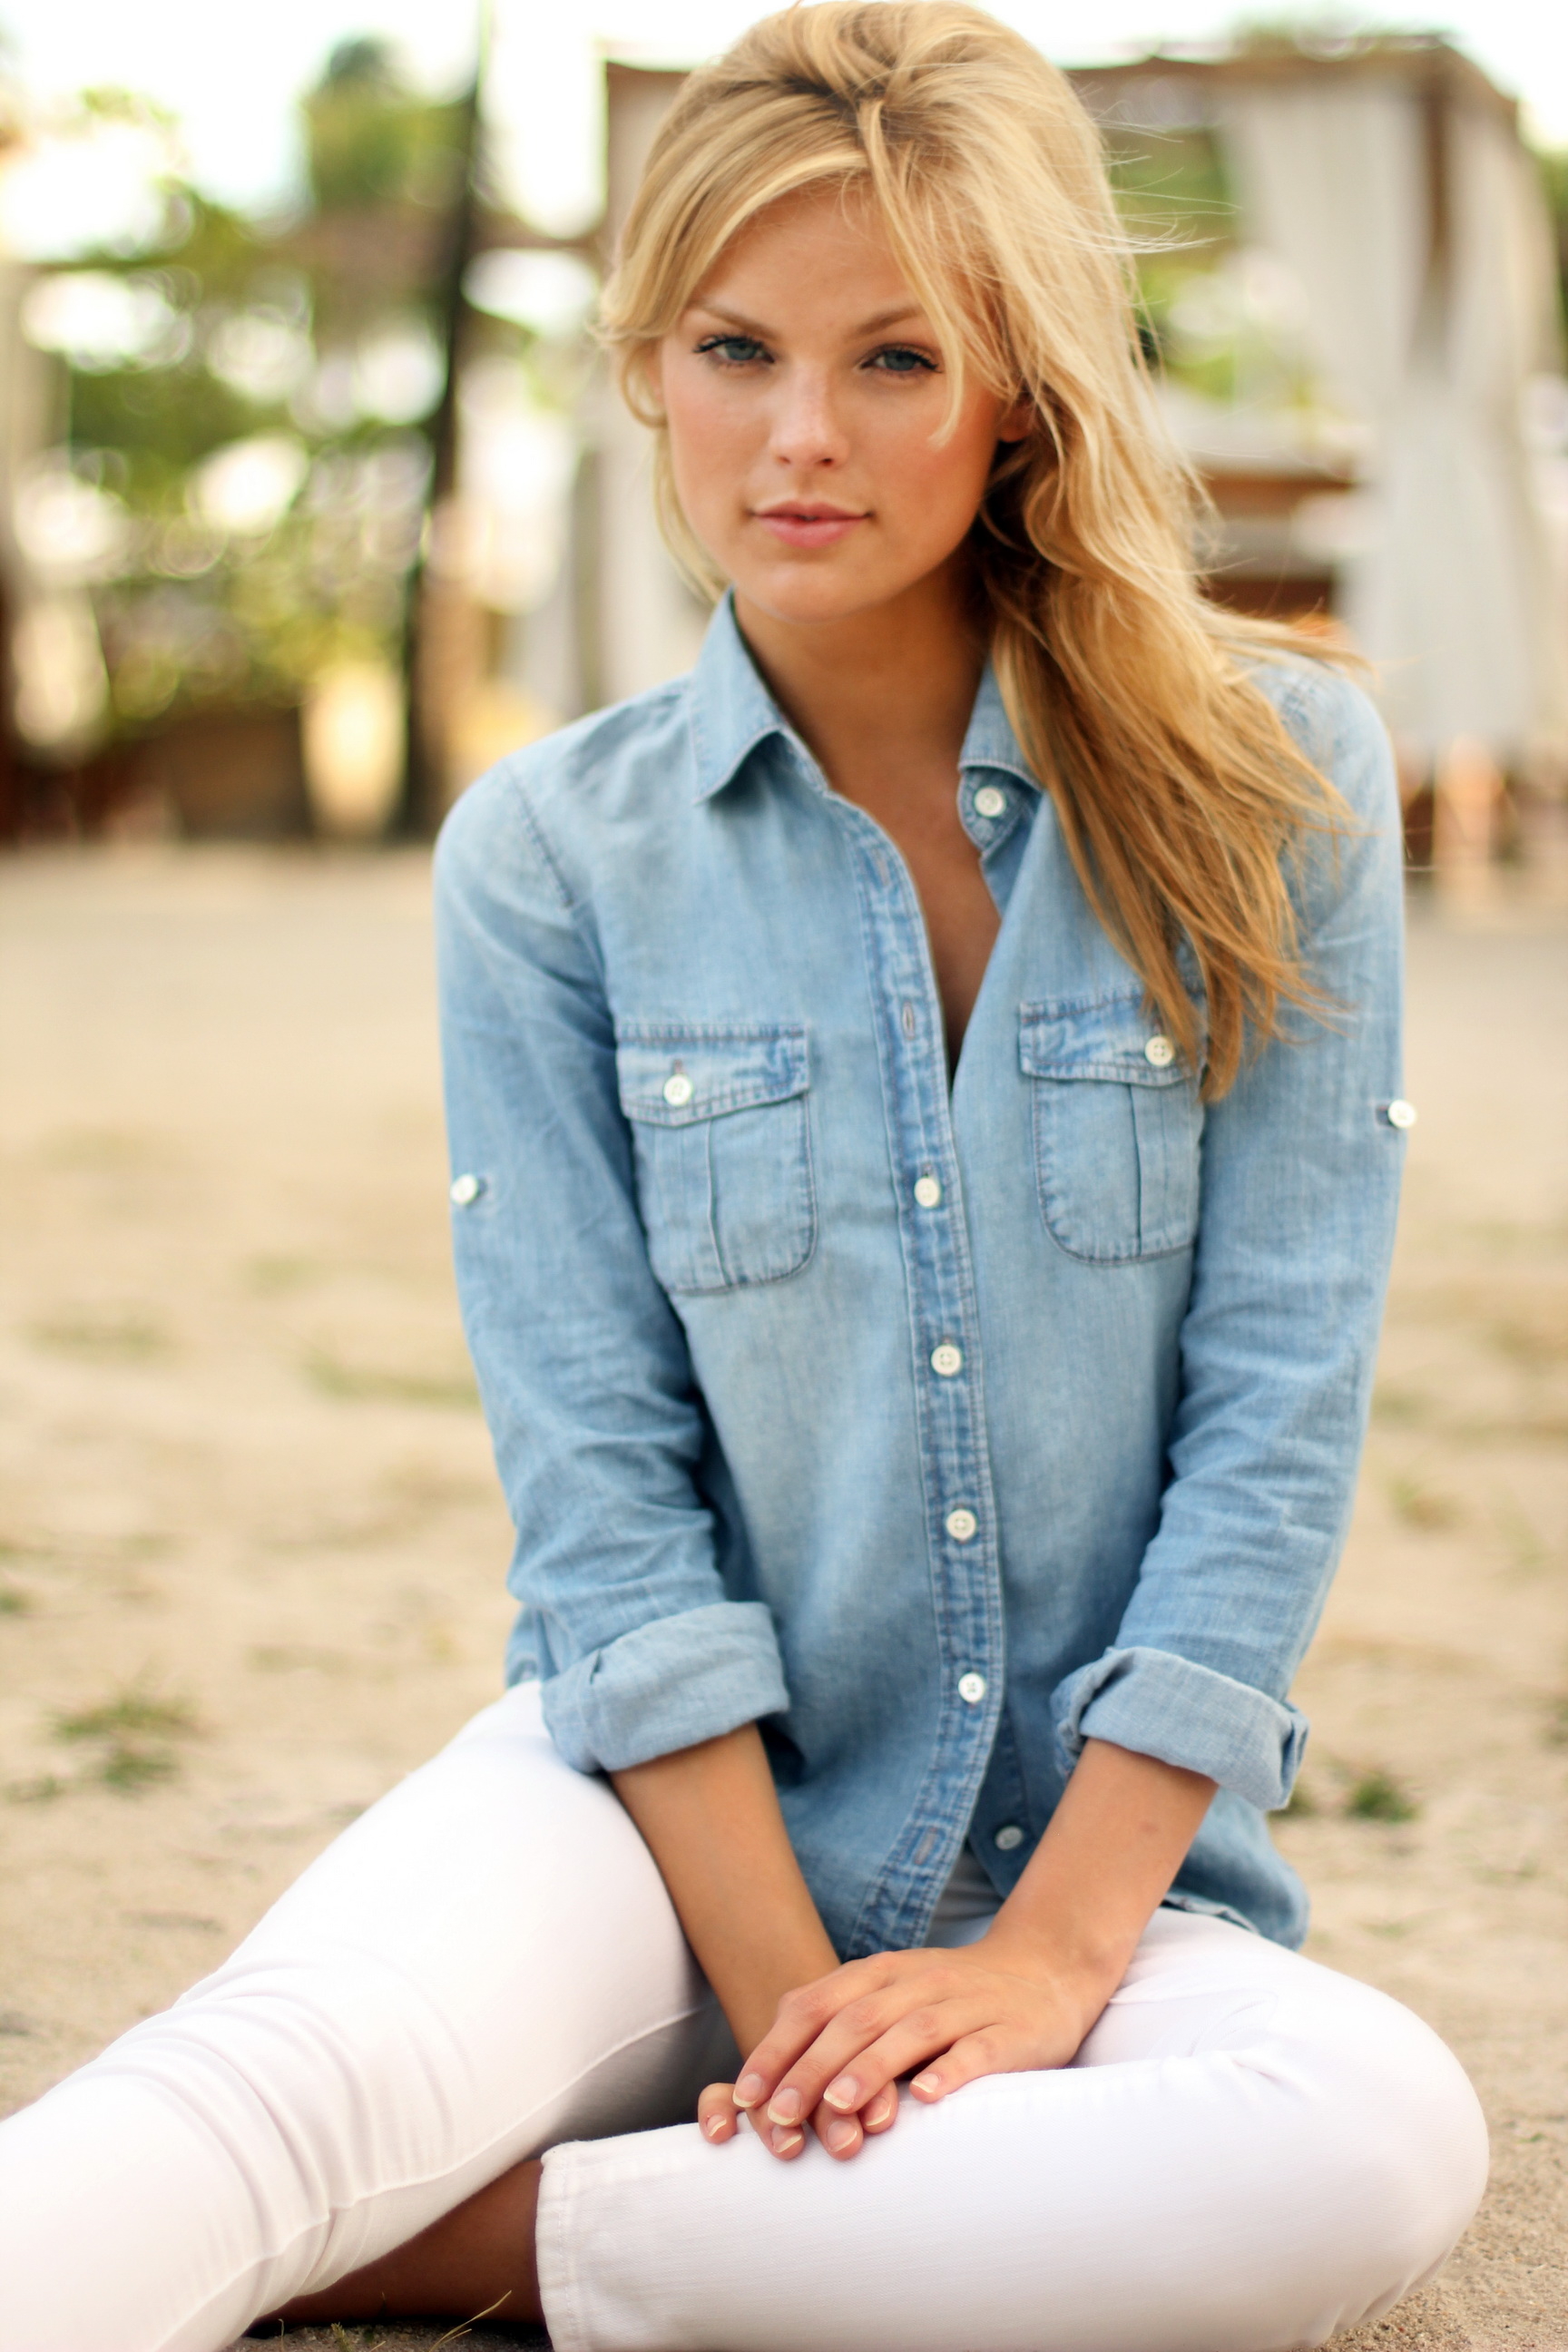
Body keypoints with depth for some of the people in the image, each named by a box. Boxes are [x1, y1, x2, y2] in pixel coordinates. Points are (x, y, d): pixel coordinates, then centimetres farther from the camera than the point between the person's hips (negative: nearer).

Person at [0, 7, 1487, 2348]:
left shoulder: (1274, 784, -2)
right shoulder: (554, 855, 0)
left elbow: (1280, 1410, -5)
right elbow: (598, 1474, -4)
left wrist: (1052, 1948, -12)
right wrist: (791, 1998, -13)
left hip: (1106, 1849, 1)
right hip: (671, 1808, 0)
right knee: (285, 2072, -32)